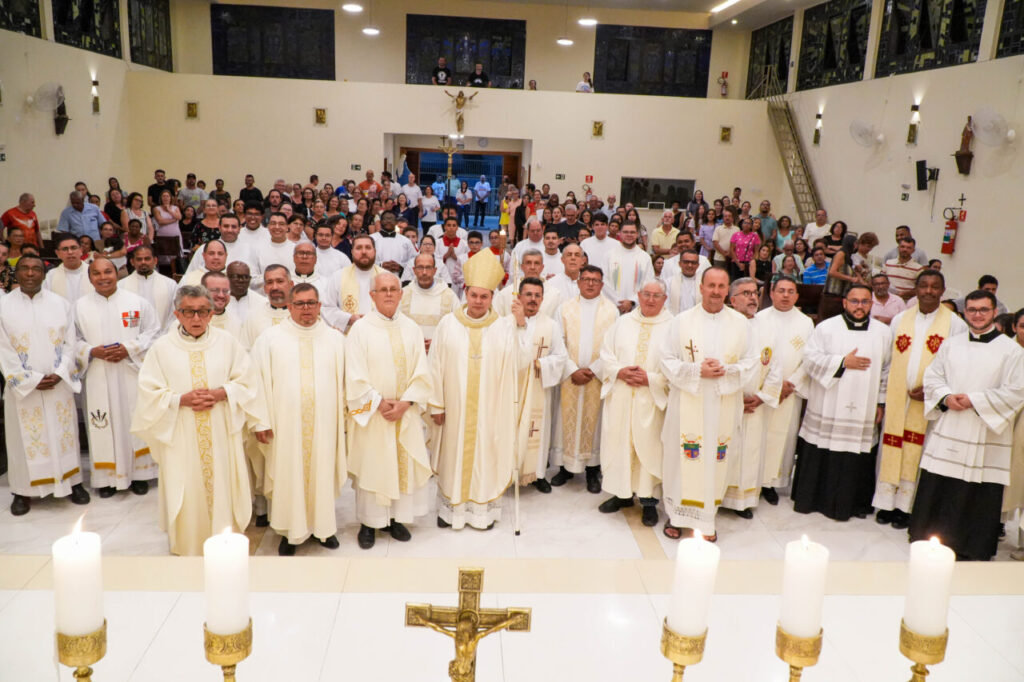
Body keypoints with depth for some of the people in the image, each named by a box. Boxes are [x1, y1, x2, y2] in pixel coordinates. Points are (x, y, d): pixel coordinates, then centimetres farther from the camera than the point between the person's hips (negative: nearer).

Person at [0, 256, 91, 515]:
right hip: (22, 385, -1)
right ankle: (24, 490, 16)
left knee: (64, 433, 9)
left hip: (59, 384, 1)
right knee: (26, 437, 6)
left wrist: (59, 374, -11)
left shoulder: (60, 303, 3)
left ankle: (72, 481, 20)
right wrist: (32, 379, -11)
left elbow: (70, 343, 2)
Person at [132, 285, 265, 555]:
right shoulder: (162, 348, 0)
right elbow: (149, 394, -1)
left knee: (222, 488, 5)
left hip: (221, 434, 1)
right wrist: (182, 399, -16)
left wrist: (221, 394, -13)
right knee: (187, 493, 4)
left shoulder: (227, 343, 3)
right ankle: (187, 547, 20)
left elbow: (246, 383, 4)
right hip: (180, 437, -1)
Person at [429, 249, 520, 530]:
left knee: (486, 453, 8)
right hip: (455, 405, 0)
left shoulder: (504, 326, -2)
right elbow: (436, 365, -1)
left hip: (490, 407, 0)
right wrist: (436, 403, -2)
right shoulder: (448, 324, -2)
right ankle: (451, 507, 26)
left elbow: (517, 362, -14)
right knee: (454, 454, 9)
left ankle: (484, 508, 24)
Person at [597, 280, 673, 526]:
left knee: (649, 447, 1)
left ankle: (649, 500, 13)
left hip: (652, 400, -3)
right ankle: (622, 493, 23)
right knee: (618, 443, 8)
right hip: (620, 397, 3)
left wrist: (650, 379, -15)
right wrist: (619, 371, -10)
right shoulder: (622, 323, 10)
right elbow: (606, 353, 8)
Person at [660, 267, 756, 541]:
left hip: (723, 404, 1)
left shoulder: (740, 322, 6)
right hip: (687, 402, -1)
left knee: (716, 459, 4)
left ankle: (706, 518, 18)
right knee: (682, 457, 2)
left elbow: (750, 361, 6)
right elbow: (668, 361, 0)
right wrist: (697, 370, -14)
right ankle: (676, 515, 16)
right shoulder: (682, 320, 1)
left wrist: (726, 371, -12)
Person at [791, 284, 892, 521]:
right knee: (819, 455, 2)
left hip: (863, 410, 2)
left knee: (857, 458, 3)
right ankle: (810, 499, 17)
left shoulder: (883, 332, 8)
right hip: (827, 409, -2)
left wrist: (881, 402, 9)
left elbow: (887, 370, 12)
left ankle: (854, 503, 20)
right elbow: (810, 358, -7)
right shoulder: (827, 328, -1)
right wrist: (843, 362, -13)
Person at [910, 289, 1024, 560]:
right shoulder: (951, 345, 11)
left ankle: (975, 550, 16)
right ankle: (930, 543, 20)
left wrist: (974, 400, -14)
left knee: (980, 495, 2)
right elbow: (932, 376, 11)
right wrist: (946, 396, -8)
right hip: (947, 431, 3)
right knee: (936, 489, 7)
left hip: (986, 435, -3)